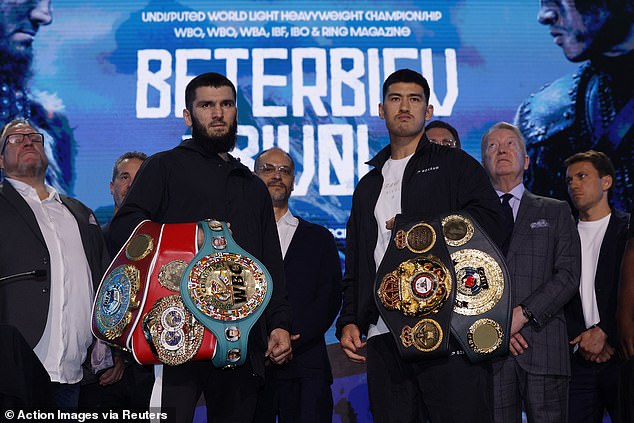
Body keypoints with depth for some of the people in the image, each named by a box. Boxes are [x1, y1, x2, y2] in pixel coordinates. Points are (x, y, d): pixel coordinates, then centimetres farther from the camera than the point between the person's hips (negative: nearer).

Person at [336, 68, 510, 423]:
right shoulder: (368, 186, 24)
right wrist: (349, 322, 10)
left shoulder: (455, 165, 10)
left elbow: (494, 225, -6)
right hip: (384, 336, 4)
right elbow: (355, 266, 23)